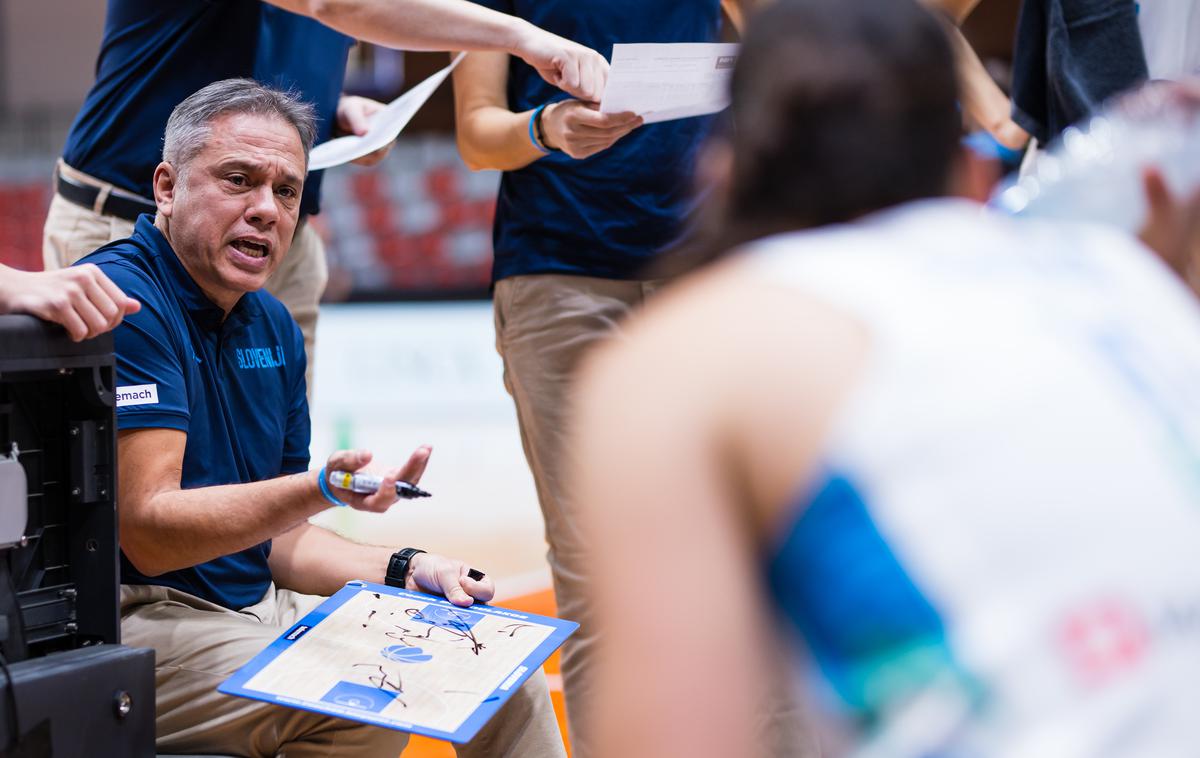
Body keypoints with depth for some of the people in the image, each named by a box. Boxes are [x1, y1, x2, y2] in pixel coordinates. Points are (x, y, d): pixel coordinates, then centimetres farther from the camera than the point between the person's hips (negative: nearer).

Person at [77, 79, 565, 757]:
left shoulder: (273, 327, 12)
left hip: (259, 605, 9)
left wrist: (403, 570, 1)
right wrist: (321, 490, -34)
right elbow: (148, 532, -23)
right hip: (134, 621, -8)